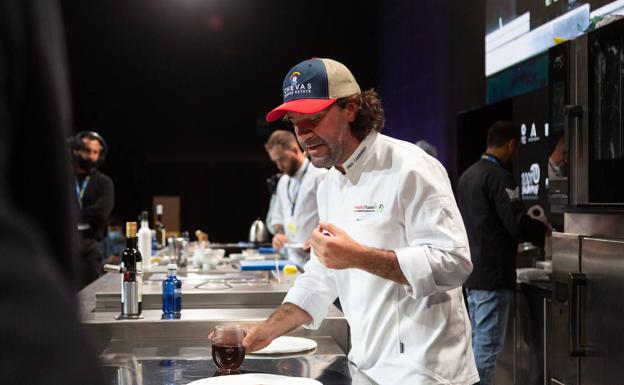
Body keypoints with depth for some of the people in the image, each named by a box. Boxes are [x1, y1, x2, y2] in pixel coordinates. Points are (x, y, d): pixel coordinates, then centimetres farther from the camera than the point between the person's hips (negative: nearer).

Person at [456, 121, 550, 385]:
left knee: (477, 340, 18)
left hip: (472, 271, 9)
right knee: (488, 346, -5)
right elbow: (517, 224, -21)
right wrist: (543, 230, -1)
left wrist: (529, 224, 22)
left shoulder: (467, 175, 12)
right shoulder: (499, 177, -16)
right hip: (493, 274, -9)